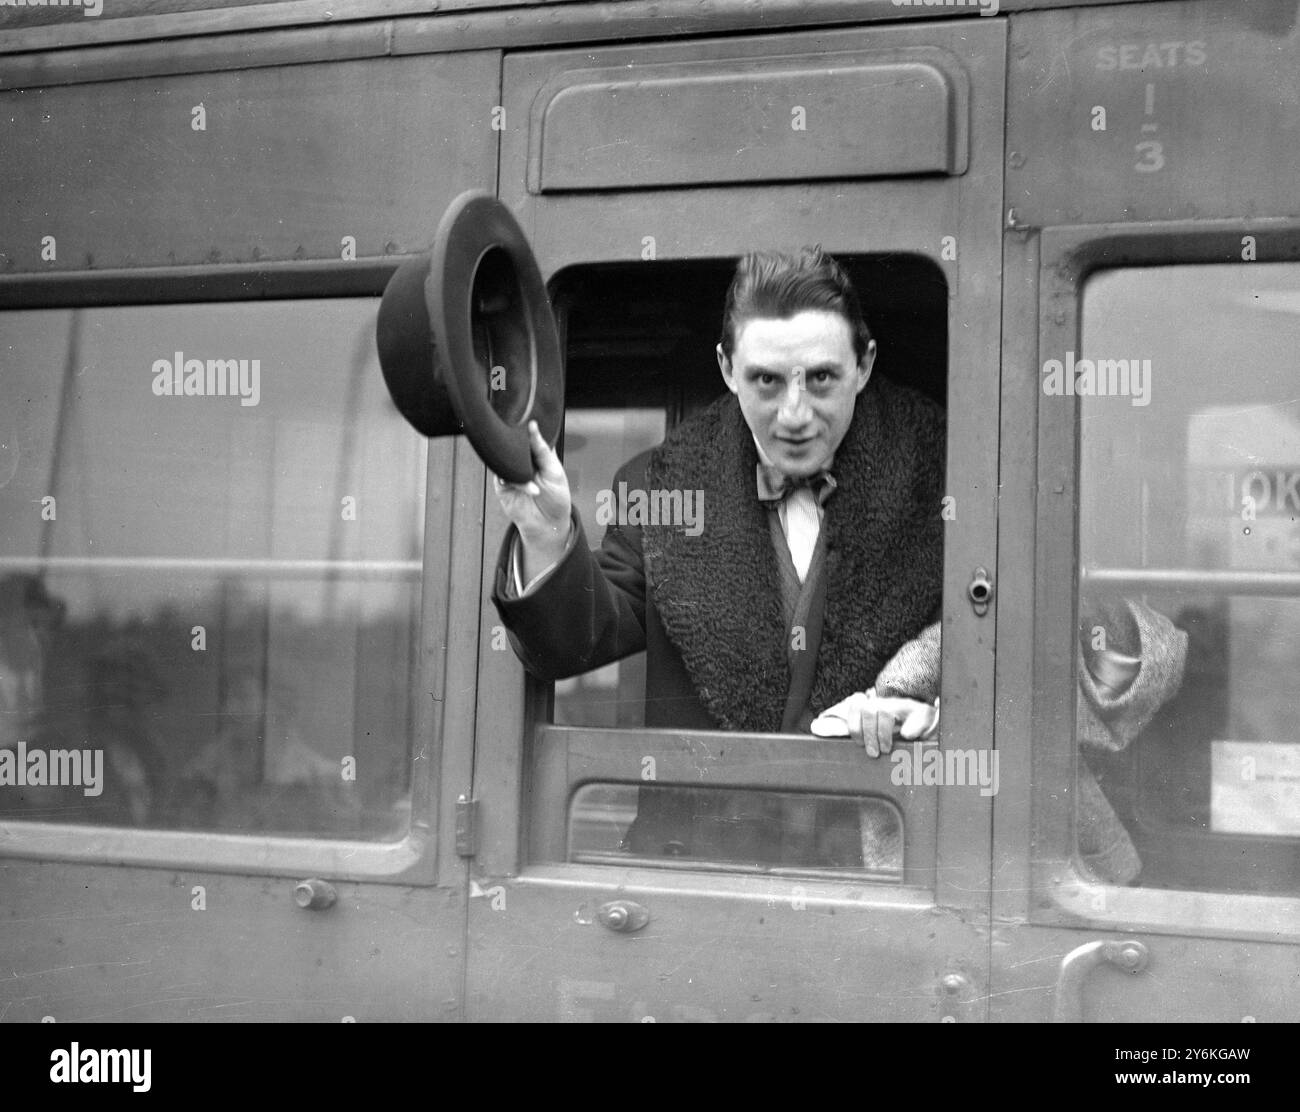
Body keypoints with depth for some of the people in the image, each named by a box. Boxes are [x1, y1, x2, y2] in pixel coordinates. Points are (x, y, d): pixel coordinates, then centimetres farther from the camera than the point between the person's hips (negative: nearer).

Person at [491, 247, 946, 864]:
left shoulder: (930, 463, 3)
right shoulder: (662, 483, 7)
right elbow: (577, 645, 7)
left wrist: (916, 681, -11)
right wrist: (547, 537, -11)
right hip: (694, 834, 0)